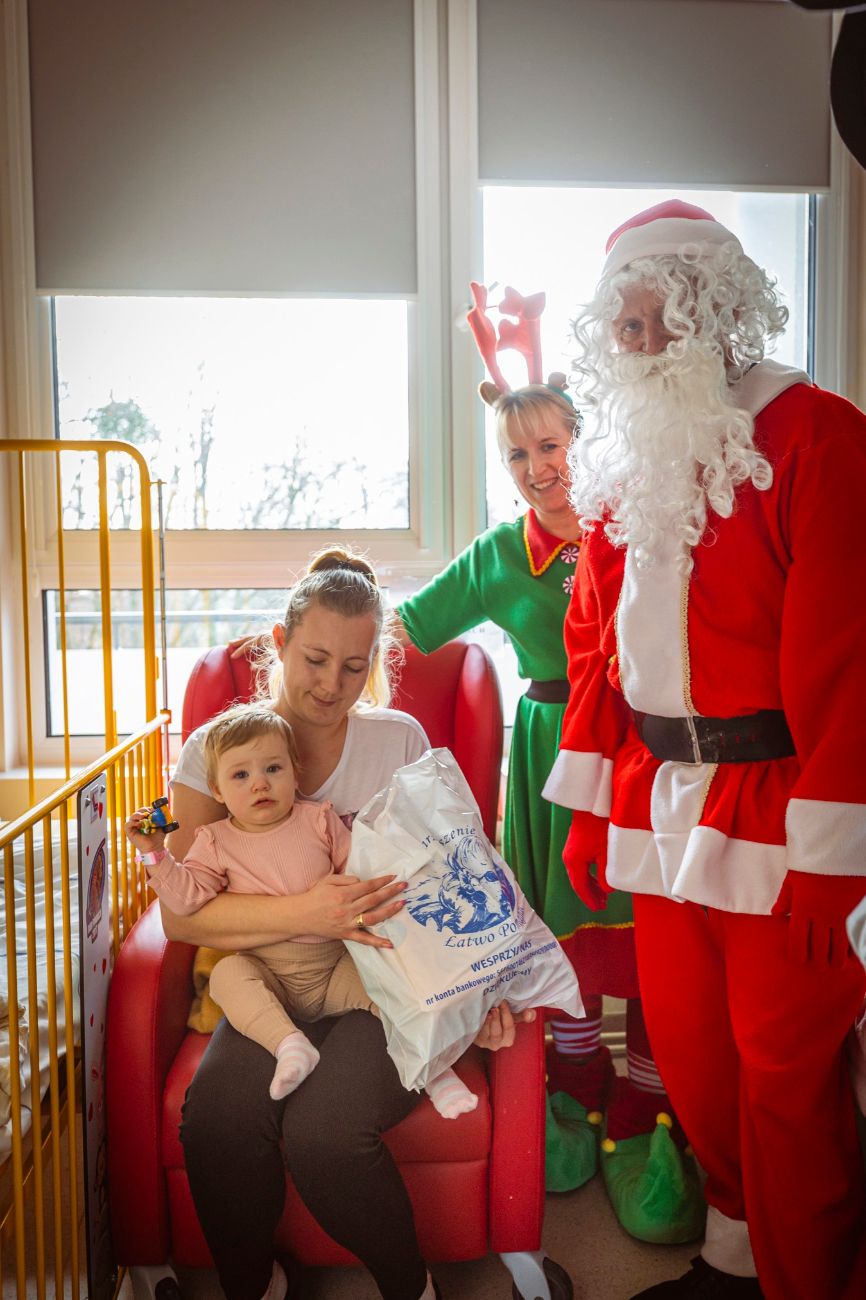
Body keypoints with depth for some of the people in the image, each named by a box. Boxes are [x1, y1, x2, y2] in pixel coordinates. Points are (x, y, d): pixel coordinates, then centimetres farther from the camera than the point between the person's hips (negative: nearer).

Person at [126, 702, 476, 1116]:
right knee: (226, 974, -30)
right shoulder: (216, 842, 2)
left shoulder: (319, 820, 2)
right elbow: (188, 896, -6)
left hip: (336, 966, 1)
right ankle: (289, 1043, -40)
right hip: (269, 977, 0)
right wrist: (155, 855, -15)